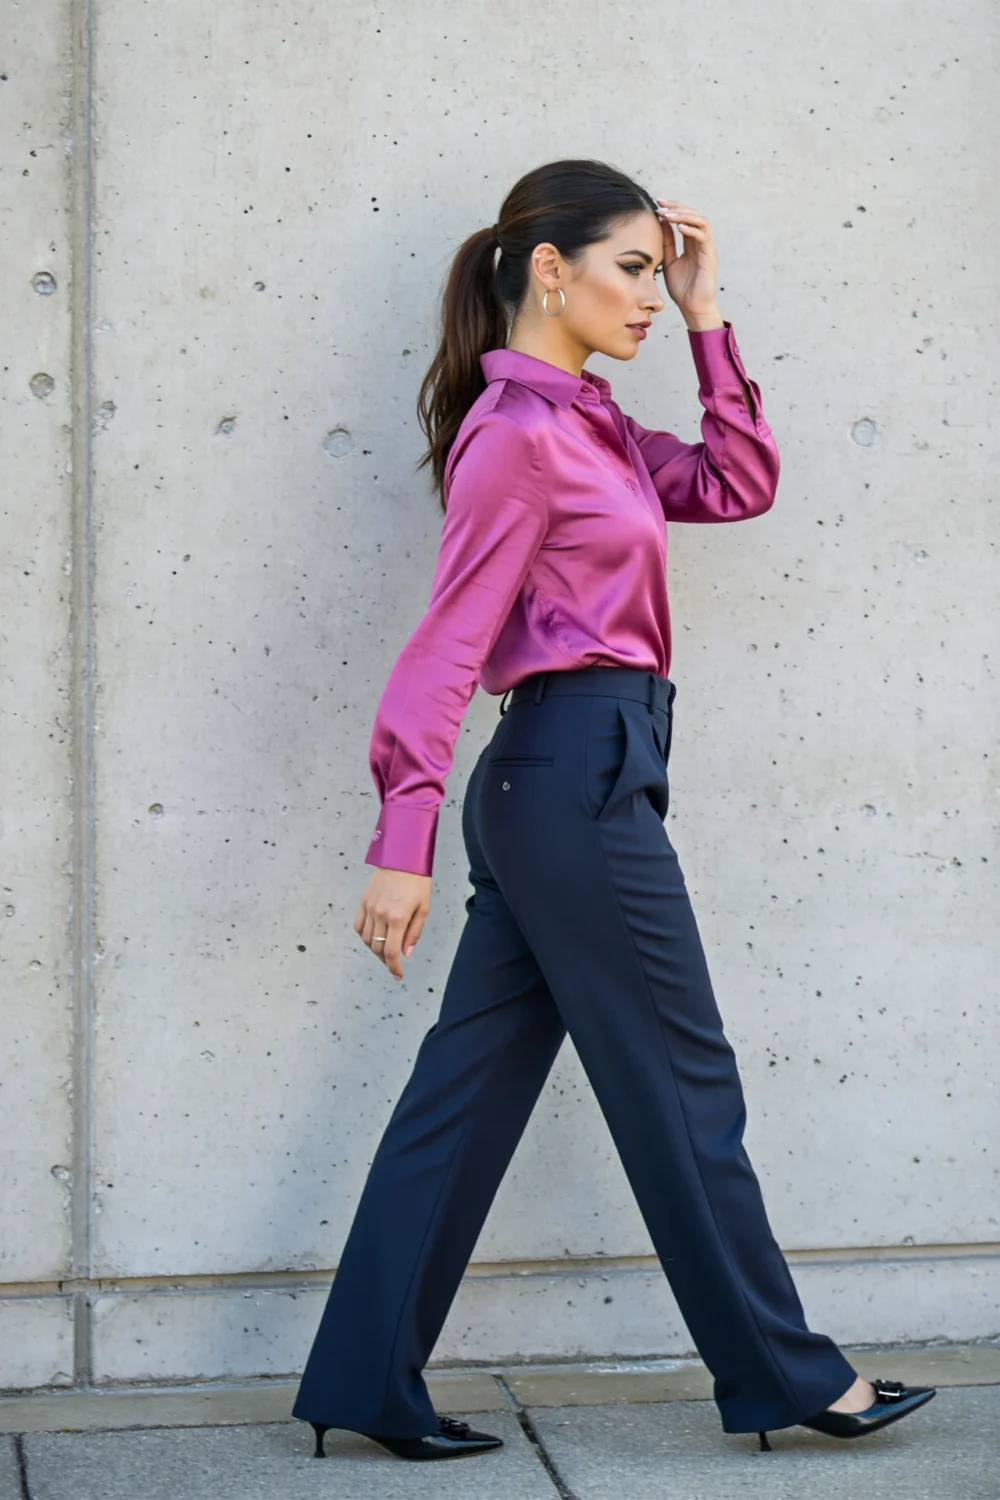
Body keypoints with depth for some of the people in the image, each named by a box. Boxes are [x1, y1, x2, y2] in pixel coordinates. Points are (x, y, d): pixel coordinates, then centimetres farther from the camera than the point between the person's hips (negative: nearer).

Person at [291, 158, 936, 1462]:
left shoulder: (584, 423, 15)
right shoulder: (519, 434, -13)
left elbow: (737, 484, 17)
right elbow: (450, 641, -17)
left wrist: (706, 321, 11)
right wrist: (404, 844, -20)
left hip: (550, 785, 10)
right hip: (581, 776, -10)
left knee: (473, 1086, 10)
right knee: (683, 1088, 2)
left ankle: (370, 1385, 15)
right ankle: (785, 1376, 15)